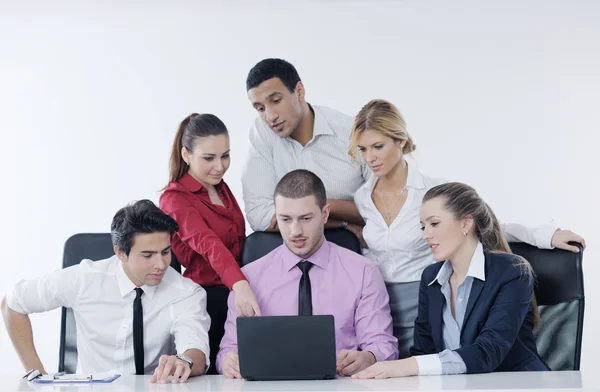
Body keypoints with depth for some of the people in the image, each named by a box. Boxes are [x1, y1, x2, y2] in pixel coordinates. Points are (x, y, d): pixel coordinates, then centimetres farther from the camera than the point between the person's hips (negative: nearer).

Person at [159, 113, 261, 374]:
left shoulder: (221, 188, 12)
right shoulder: (175, 199, -14)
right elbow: (208, 244, -34)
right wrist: (240, 285, -50)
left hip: (234, 292, 7)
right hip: (208, 300, -7)